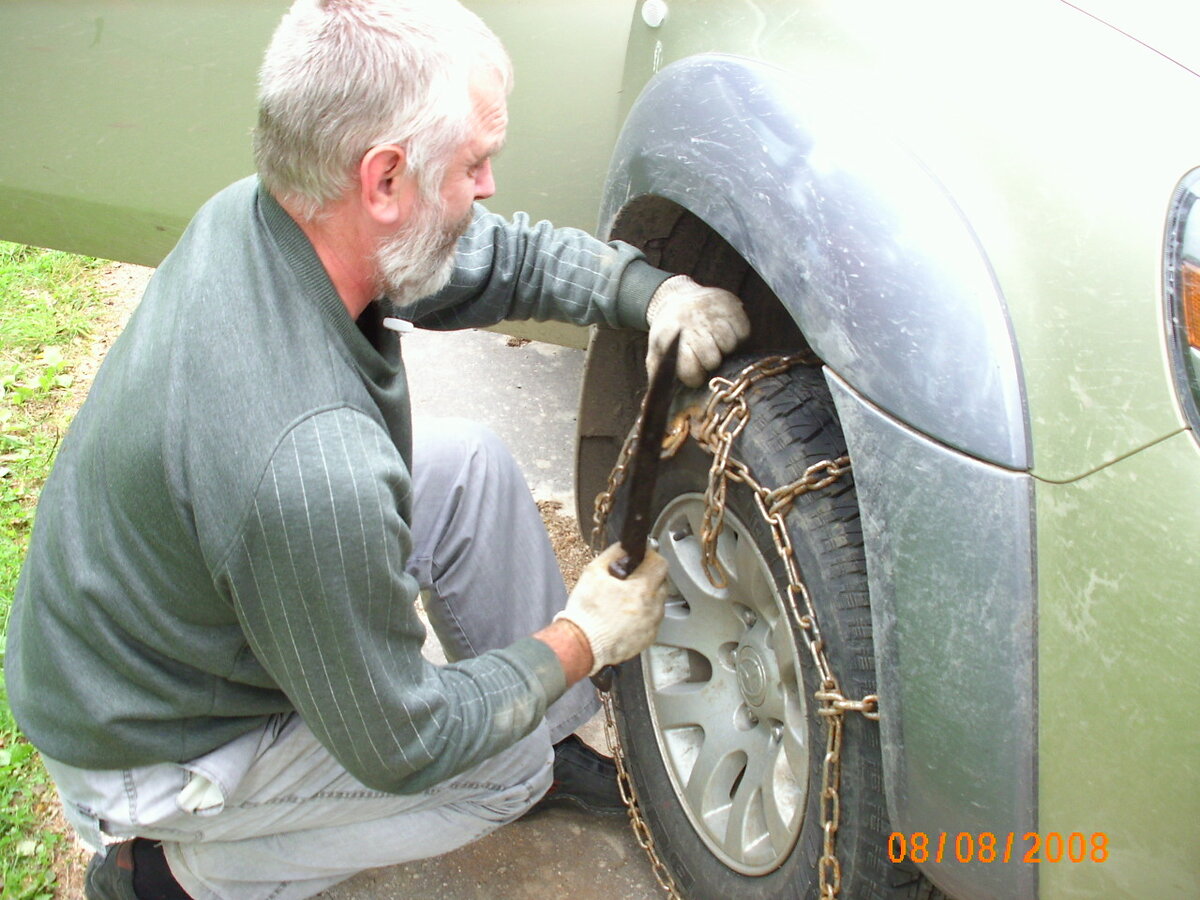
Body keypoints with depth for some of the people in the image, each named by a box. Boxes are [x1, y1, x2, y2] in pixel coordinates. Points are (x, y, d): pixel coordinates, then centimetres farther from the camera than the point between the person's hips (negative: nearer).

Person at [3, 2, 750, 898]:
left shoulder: (257, 214, -16)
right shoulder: (311, 462, -42)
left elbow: (507, 253, 0)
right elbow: (401, 747, -25)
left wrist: (659, 293, -17)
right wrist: (583, 640, -13)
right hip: (151, 751, -8)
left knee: (472, 465, 1)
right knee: (513, 763, -1)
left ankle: (565, 729, 19)